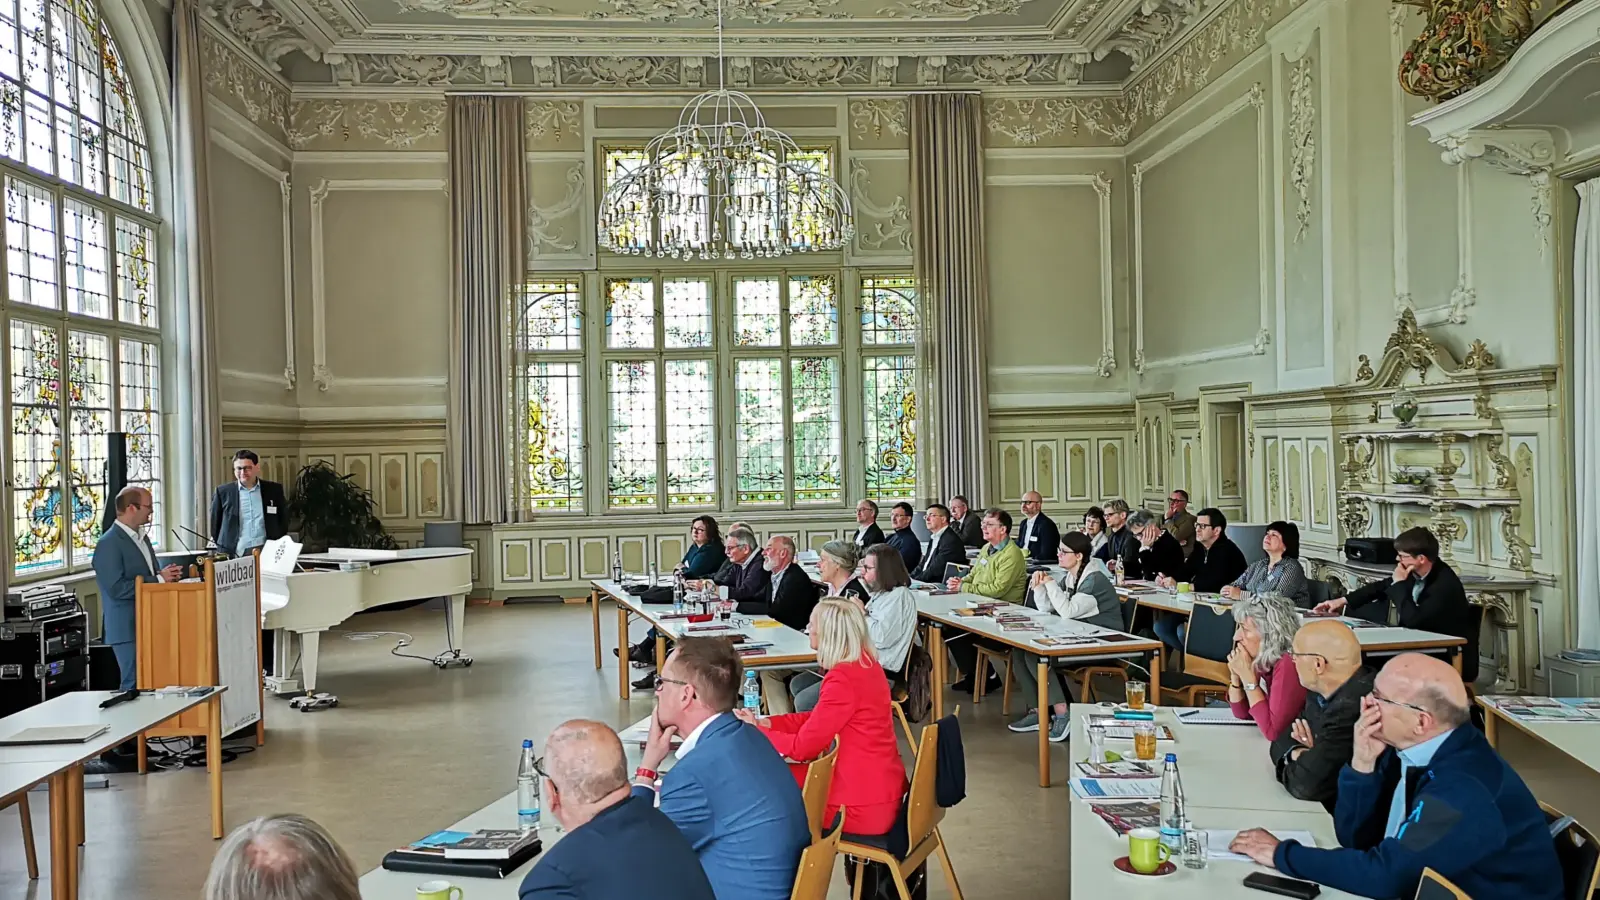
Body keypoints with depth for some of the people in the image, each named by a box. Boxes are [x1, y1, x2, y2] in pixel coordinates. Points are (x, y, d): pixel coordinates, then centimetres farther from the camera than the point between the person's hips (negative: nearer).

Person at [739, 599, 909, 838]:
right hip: (882, 789, 8)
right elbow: (819, 718, 14)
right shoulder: (865, 663, 5)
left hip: (864, 806, -8)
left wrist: (755, 732, -2)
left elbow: (803, 746, -16)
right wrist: (767, 722, 7)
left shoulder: (843, 679, -23)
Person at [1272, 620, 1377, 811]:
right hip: (1326, 809, 7)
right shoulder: (1322, 691, -1)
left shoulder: (1354, 708, -29)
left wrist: (1294, 763, -8)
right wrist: (1296, 753, -13)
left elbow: (1305, 783, -29)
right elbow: (1284, 740, 8)